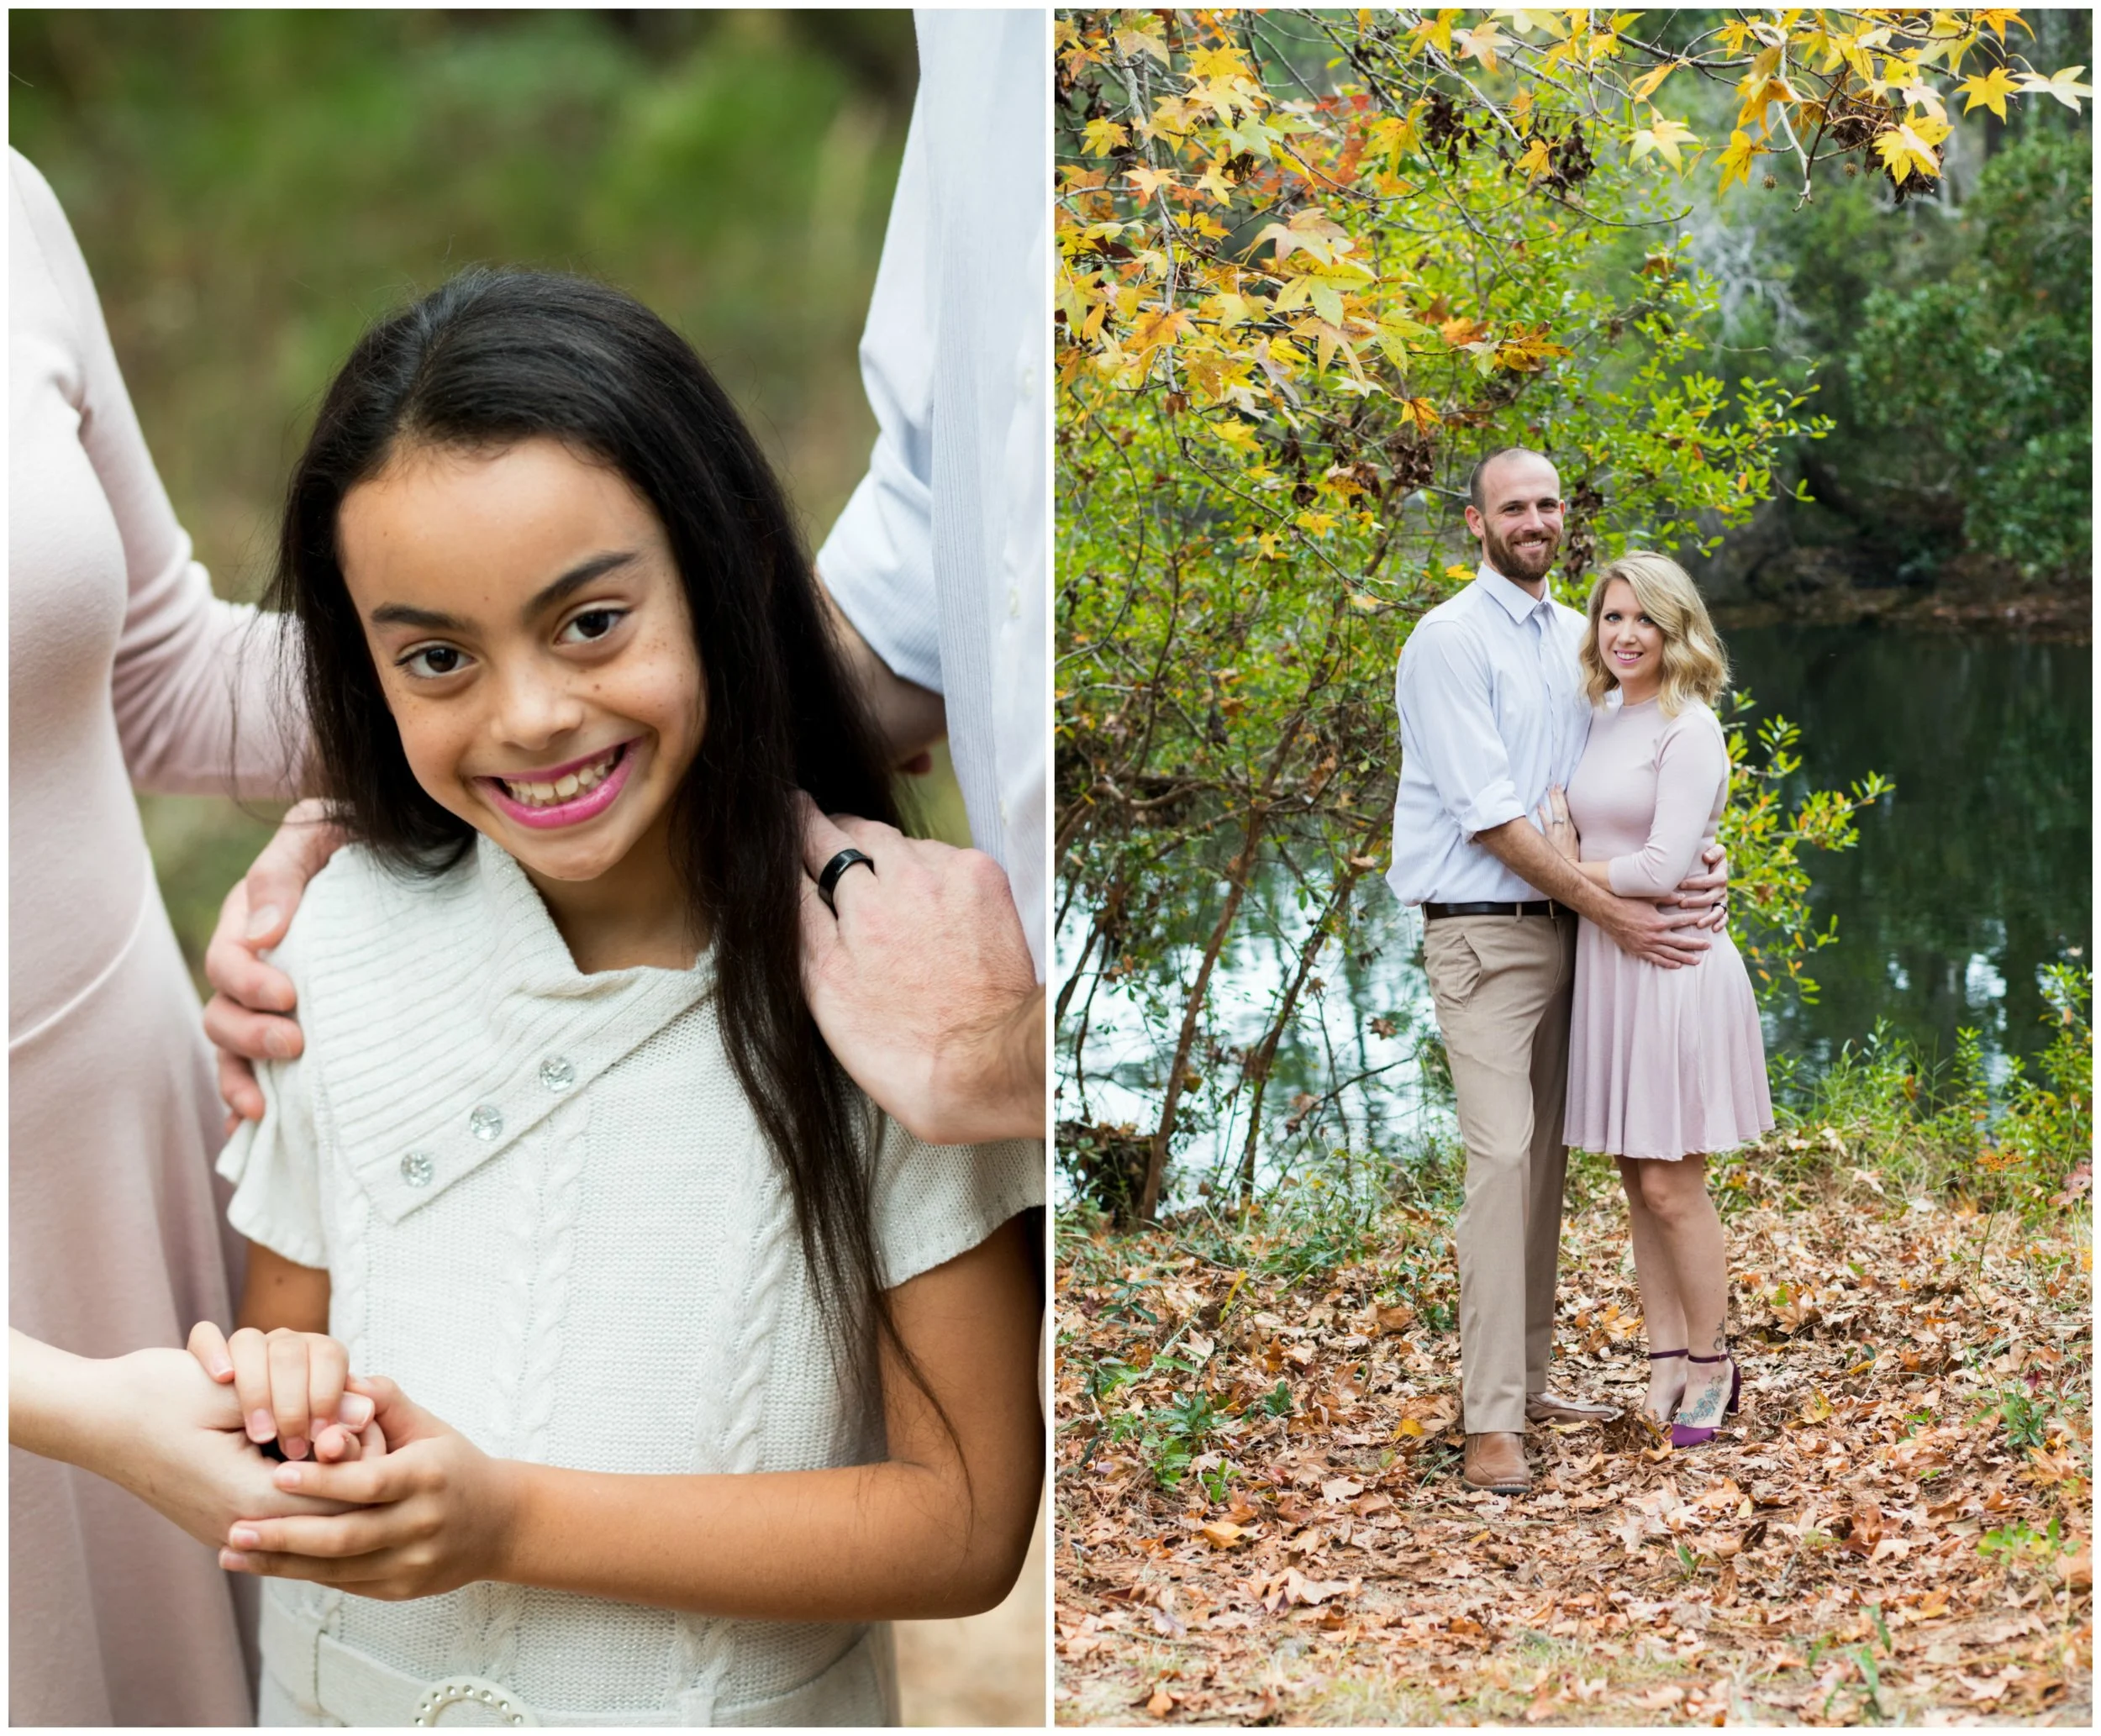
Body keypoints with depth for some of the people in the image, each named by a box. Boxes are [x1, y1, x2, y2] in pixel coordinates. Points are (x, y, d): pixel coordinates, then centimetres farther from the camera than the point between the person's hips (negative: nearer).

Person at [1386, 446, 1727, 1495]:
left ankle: (1527, 1384, 19)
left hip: (1562, 928, 7)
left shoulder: (1579, 639, 13)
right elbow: (1489, 815, -15)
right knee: (1503, 1156, -13)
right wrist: (1614, 913, -15)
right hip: (1482, 930, -7)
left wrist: (1698, 856, -6)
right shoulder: (1452, 640, -9)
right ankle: (1489, 1425, -11)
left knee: (1546, 1159, 10)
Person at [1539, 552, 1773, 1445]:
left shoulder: (1689, 730, -11)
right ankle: (1666, 1361, 20)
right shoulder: (1595, 720, 12)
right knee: (1637, 1179, 11)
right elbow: (1561, 816, 19)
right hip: (1603, 962, 7)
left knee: (1672, 1184, -2)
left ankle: (1711, 1364, 13)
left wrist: (1574, 869, -5)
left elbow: (1662, 869, -18)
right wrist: (1559, 821, -3)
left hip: (1672, 962, -7)